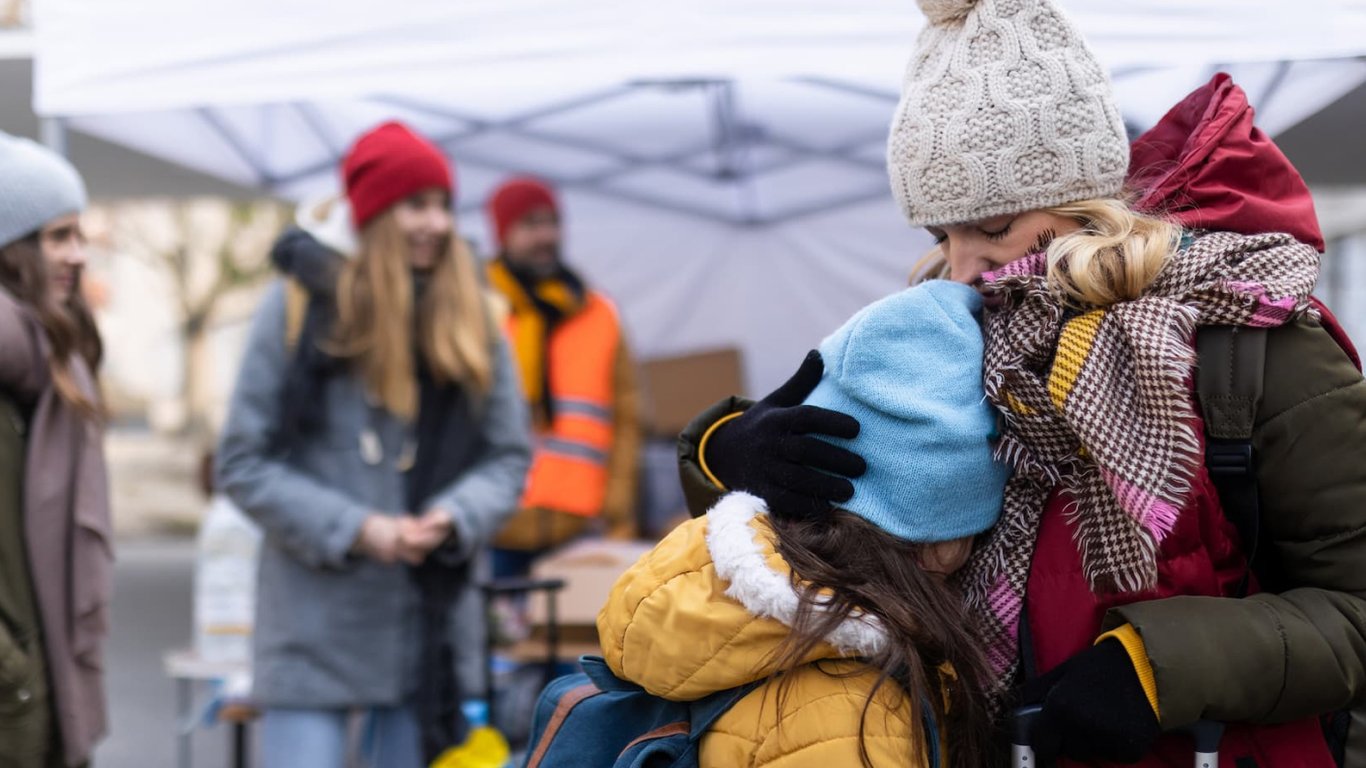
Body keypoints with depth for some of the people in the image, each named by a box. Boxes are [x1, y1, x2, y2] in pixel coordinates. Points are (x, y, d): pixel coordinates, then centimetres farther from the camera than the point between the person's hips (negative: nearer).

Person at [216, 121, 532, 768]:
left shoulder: (472, 322, 6)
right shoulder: (299, 308, -4)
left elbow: (510, 455, 8)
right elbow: (243, 464, -3)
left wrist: (454, 517, -13)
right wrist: (354, 529, -14)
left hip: (431, 622, 3)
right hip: (316, 623, -3)